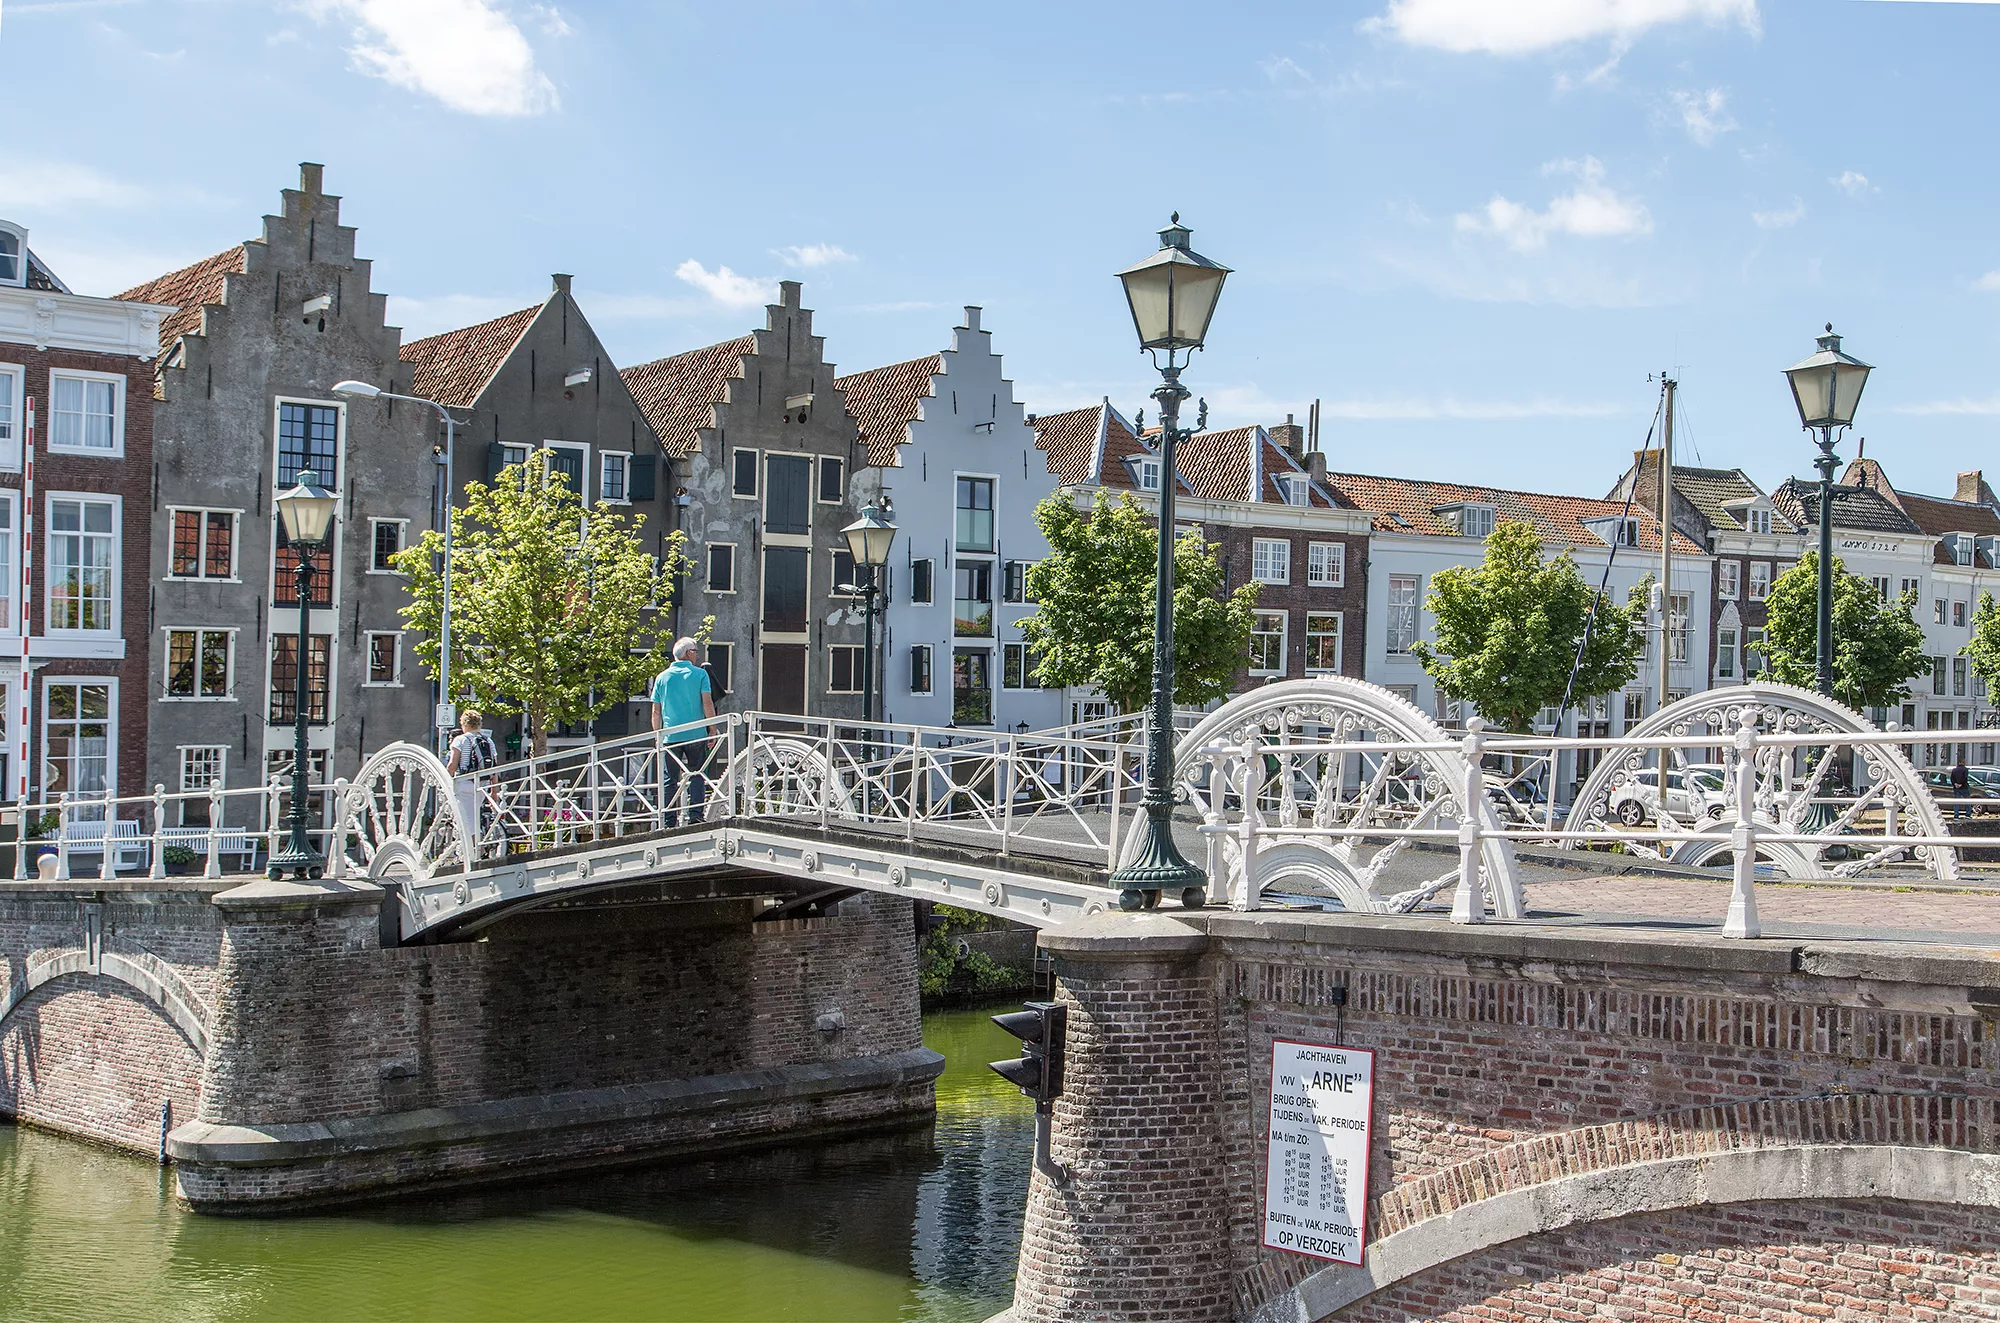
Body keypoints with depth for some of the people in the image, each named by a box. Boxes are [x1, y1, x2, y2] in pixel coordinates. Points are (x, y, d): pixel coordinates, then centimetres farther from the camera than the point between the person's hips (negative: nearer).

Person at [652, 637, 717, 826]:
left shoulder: (662, 677, 9)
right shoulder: (699, 674, 1)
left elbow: (656, 712, 9)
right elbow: (708, 704, -5)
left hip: (670, 737, 2)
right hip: (696, 734, -2)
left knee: (669, 780, 5)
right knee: (697, 776, 5)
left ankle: (669, 821, 0)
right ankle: (695, 814, -7)